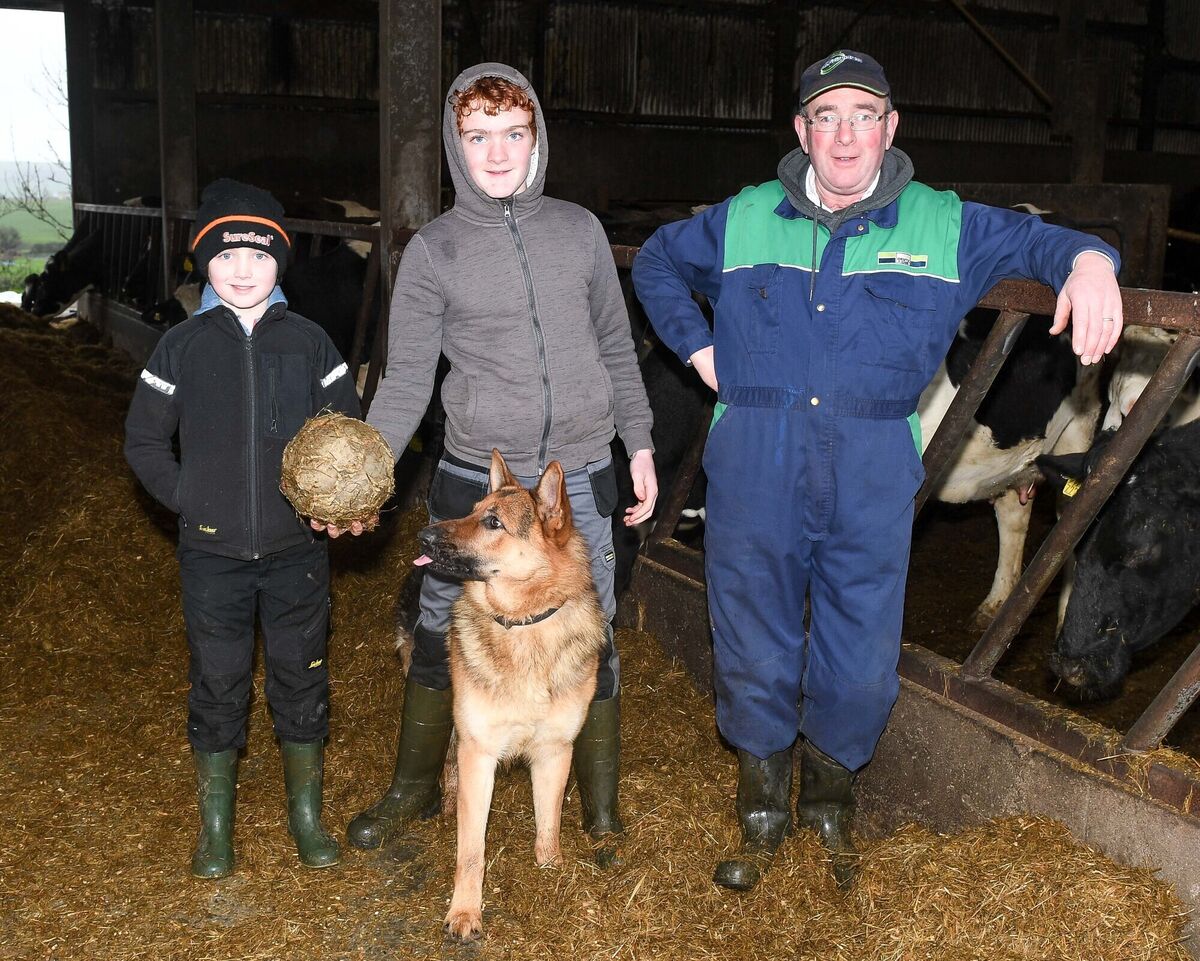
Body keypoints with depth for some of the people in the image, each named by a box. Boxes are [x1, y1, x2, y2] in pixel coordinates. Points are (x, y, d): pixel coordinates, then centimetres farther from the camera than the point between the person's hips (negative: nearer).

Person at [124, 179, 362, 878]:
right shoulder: (182, 348, -2)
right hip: (212, 553, 0)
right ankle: (216, 826, 25)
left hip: (297, 549, 1)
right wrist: (187, 499, -5)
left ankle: (307, 814, 28)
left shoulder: (309, 343, -1)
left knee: (303, 679, 10)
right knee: (218, 684, 8)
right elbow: (144, 440, 5)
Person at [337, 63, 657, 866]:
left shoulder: (579, 230, 3)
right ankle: (415, 787, 35)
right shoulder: (434, 251, -4)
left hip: (580, 478, 1)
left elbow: (615, 348, 11)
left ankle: (602, 807, 29)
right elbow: (407, 382, -4)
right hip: (475, 481, -1)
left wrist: (640, 445, 9)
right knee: (440, 637, 12)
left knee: (591, 644, 10)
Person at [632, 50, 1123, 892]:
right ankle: (763, 816, 31)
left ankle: (830, 801, 36)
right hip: (754, 471, 1)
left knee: (861, 664, 7)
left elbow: (1038, 241, 9)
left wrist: (1088, 261, -15)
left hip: (874, 480, 0)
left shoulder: (943, 225, 6)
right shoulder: (746, 219, 9)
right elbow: (656, 260, 23)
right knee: (754, 655, 9)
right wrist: (697, 346, 11)